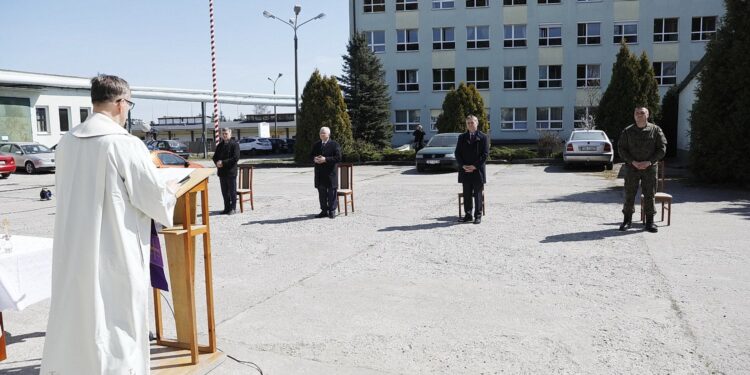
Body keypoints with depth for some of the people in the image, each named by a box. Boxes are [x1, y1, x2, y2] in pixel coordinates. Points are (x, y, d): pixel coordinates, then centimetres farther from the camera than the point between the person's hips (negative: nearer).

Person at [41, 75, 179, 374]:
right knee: (117, 329, 5)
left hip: (72, 253, 7)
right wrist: (171, 189, 9)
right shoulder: (126, 144, -17)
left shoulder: (67, 141, 3)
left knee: (71, 321, 20)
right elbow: (156, 198, -13)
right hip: (115, 255, -6)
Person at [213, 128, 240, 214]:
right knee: (224, 191, 11)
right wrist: (217, 162, -6)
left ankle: (233, 208, 7)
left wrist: (223, 162, -17)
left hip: (231, 171, -6)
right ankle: (227, 208, 19)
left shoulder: (235, 144, -5)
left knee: (232, 191, 0)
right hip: (221, 172, 6)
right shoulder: (220, 145, 15)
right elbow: (215, 157, 17)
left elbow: (236, 158, -15)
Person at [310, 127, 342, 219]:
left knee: (332, 192, 1)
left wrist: (326, 159, -20)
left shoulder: (334, 145, -4)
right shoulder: (316, 145, 14)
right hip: (319, 173, 5)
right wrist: (314, 159, -6)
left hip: (330, 173, -5)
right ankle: (324, 210, 18)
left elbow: (338, 158, -11)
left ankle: (332, 211, 9)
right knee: (321, 192, 10)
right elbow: (311, 155, 18)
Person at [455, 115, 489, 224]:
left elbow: (485, 154, -4)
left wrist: (475, 166, -13)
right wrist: (463, 165, -8)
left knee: (478, 195, 2)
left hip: (478, 170, -3)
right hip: (465, 171, 3)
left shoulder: (483, 137, 2)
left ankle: (478, 216, 8)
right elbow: (457, 153, 7)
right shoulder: (462, 137, 12)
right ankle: (468, 215, 14)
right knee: (467, 194, 6)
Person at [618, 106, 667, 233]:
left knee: (649, 195, 2)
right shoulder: (627, 131, 4)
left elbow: (662, 148, 0)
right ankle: (627, 220, 13)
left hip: (649, 167, 0)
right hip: (631, 167, 0)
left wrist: (649, 162, -13)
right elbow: (621, 149, 1)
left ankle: (650, 221, 11)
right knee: (629, 194, 2)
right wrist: (632, 162, -13)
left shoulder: (656, 130, 3)